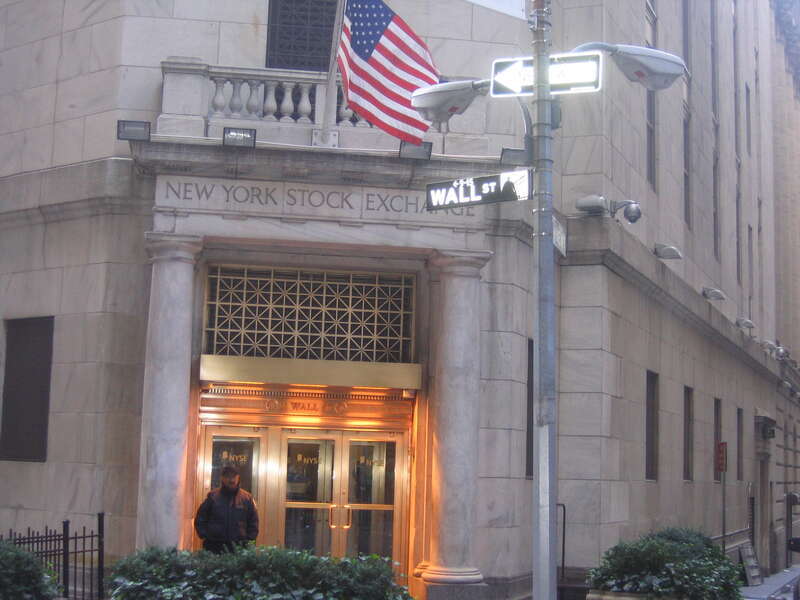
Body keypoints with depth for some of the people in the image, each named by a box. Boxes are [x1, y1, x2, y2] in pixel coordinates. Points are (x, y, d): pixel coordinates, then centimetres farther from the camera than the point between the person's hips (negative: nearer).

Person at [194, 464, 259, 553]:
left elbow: (253, 523, 14)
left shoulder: (247, 498, 8)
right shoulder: (213, 496, 5)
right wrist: (205, 537, 1)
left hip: (238, 547, 1)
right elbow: (200, 520, 10)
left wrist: (248, 541, 4)